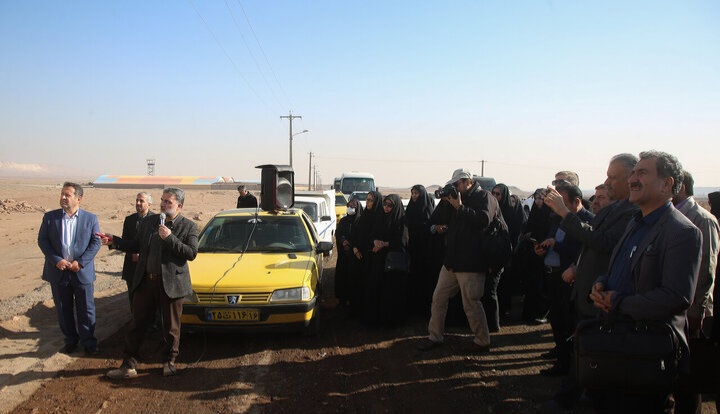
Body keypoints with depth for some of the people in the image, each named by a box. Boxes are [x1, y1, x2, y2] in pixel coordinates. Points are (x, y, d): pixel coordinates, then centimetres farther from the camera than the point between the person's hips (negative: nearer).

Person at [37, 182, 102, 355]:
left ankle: (88, 342, 16)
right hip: (58, 271, 2)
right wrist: (56, 260, -12)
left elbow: (96, 242, -3)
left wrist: (80, 262, -13)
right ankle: (70, 340, 26)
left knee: (86, 310, 4)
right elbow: (42, 240, 1)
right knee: (63, 309, 11)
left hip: (82, 271, -1)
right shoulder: (50, 217, 2)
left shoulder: (90, 218, -1)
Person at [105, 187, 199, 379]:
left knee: (171, 327, 9)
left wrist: (170, 238, -19)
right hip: (145, 281, 4)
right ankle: (129, 365, 18)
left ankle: (169, 362, 27)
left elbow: (192, 253, -14)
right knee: (138, 324, 9)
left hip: (171, 283, -3)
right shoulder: (149, 222, 8)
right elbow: (135, 246, 16)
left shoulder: (188, 226, -4)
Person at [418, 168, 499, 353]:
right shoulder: (458, 197, 18)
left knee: (471, 303, -3)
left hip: (471, 264, -8)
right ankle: (434, 337, 20)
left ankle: (482, 341, 13)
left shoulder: (485, 197, -5)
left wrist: (460, 207, -22)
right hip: (452, 261, 8)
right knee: (438, 298, 10)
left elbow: (484, 219, -24)